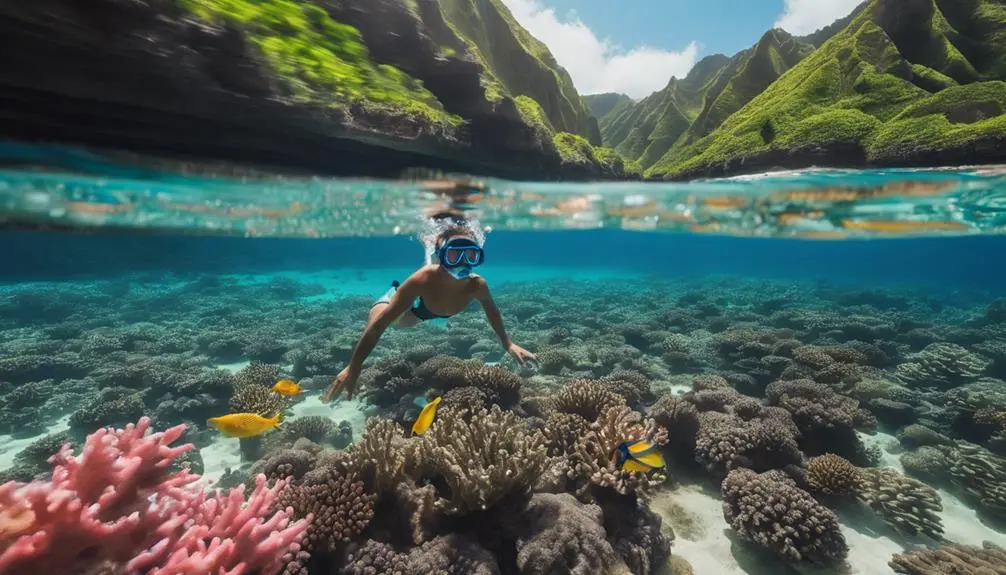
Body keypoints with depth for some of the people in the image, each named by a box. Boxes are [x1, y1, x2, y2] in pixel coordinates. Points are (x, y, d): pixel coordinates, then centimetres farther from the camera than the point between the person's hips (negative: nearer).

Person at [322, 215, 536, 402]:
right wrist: (353, 367, -44)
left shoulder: (477, 285, -40)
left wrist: (508, 343, -8)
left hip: (429, 309, 3)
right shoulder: (422, 279, -50)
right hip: (414, 303, -3)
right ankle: (396, 290, 18)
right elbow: (378, 324, -45)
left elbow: (492, 312, -15)